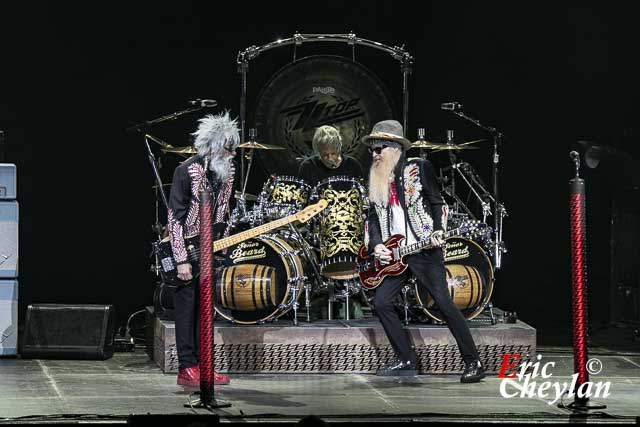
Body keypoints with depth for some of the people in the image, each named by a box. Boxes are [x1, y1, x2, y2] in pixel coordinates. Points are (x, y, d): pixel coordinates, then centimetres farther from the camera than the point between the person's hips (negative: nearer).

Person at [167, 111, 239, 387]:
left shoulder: (227, 171, 6)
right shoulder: (187, 171, -17)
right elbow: (175, 217, -18)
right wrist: (181, 259, -20)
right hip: (186, 249, -7)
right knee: (187, 309, -4)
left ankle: (203, 365, 13)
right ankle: (187, 369, -1)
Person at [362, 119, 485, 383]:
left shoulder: (418, 168, -2)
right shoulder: (377, 179, 13)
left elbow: (437, 203, -1)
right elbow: (373, 216, 14)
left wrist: (438, 232, -14)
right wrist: (376, 245, -1)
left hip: (424, 249, -6)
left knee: (444, 304, -10)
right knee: (381, 302, -3)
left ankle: (473, 363, -5)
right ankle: (406, 361, 7)